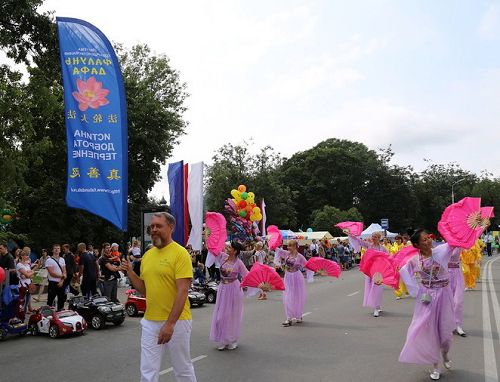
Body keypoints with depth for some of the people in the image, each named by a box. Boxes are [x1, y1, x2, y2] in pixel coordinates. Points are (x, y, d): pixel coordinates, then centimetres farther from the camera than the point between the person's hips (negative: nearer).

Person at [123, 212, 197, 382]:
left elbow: (182, 291, -18)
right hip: (150, 322, 5)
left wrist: (170, 323, -23)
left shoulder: (180, 253, -12)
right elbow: (145, 290, 15)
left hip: (176, 321, -5)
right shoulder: (147, 255, 8)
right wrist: (130, 273, 0)